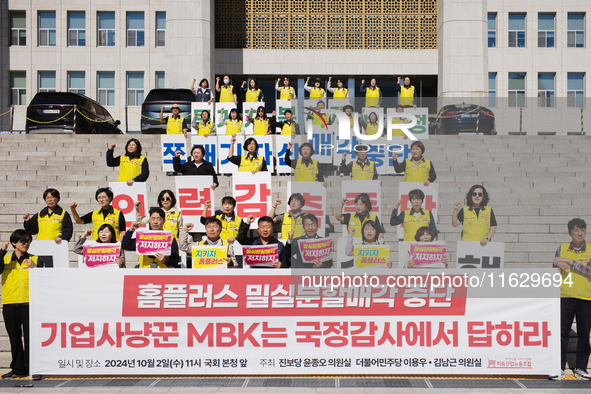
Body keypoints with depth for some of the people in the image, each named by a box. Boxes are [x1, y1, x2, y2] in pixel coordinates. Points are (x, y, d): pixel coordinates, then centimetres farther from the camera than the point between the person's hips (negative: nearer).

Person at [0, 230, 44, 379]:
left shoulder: (35, 259, 9)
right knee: (14, 337, 6)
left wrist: (34, 267, -15)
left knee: (30, 336, -7)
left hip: (29, 303, -2)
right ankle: (18, 369, 14)